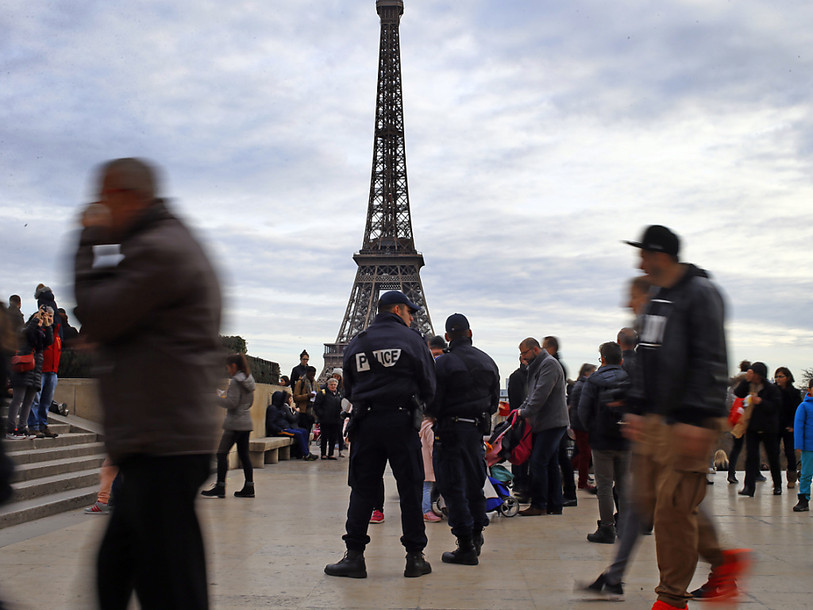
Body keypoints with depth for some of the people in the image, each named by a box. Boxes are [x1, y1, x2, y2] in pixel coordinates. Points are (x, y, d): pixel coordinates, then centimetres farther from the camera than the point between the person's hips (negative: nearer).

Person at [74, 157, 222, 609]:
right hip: (165, 440, 11)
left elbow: (95, 319, -14)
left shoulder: (158, 249, -13)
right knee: (115, 571, 17)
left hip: (163, 446, -11)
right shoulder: (175, 241, 22)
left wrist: (90, 242, -3)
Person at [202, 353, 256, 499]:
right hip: (246, 422, 9)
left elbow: (232, 403, -19)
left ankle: (220, 487, -5)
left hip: (235, 423, -9)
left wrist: (216, 398, -9)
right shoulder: (248, 380, 14)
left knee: (222, 453, -5)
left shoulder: (235, 381, -12)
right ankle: (249, 487, 10)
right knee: (244, 454, 11)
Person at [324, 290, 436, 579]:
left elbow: (349, 390, 13)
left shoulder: (355, 344, 12)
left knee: (362, 489, 6)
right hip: (401, 421, -3)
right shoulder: (410, 339, 0)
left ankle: (354, 556, 3)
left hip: (365, 422, 3)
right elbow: (429, 387, 1)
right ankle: (415, 557, 6)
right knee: (410, 488, 3)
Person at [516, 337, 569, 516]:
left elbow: (541, 394, -20)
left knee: (538, 462, -11)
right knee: (551, 464, 11)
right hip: (546, 423, 10)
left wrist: (525, 412, -16)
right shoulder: (537, 366, 20)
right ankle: (555, 505, 15)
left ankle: (538, 505, -7)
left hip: (552, 423, -10)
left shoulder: (549, 364, -12)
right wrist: (521, 409, 10)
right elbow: (532, 394, 25)